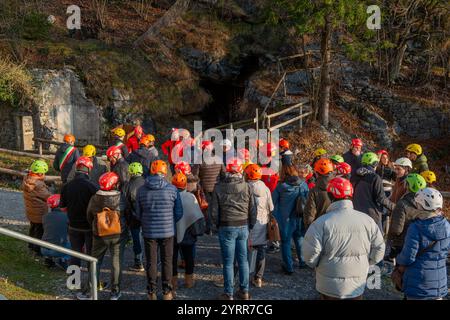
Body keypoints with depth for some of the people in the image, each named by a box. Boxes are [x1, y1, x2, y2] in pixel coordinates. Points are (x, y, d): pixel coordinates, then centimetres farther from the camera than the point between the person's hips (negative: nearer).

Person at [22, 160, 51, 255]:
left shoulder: (26, 179, -7)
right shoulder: (38, 185, -32)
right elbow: (48, 196, -23)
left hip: (30, 211, 9)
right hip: (40, 213, -9)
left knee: (33, 228, 26)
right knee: (40, 231, 8)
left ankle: (31, 246, 42)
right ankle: (38, 250, 20)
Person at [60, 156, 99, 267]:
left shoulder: (66, 187, -7)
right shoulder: (93, 186, -20)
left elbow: (63, 208, 3)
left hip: (74, 226, 3)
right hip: (89, 226, -3)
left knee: (75, 253, 17)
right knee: (91, 253, 13)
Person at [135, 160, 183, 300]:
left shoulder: (141, 190, -5)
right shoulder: (172, 189, -9)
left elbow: (138, 214, 2)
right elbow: (179, 213, -4)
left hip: (149, 232, 1)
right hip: (168, 231, -1)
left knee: (151, 262, 13)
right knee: (167, 262, 13)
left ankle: (152, 292, 24)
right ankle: (167, 292, 21)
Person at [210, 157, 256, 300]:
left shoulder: (219, 187, -7)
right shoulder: (246, 186, -2)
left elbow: (214, 211, -3)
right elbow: (252, 209, 3)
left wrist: (218, 225, 12)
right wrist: (250, 226, 15)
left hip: (226, 228, -2)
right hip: (243, 227, 3)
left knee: (228, 262, 6)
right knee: (243, 260, 13)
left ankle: (229, 294, 14)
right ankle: (244, 291, 24)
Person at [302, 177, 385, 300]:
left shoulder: (321, 222, -19)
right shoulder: (367, 220, -8)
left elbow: (310, 254, -19)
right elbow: (379, 250, -1)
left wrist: (315, 265, 2)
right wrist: (363, 264, 13)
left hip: (329, 288, -3)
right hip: (357, 287, 3)